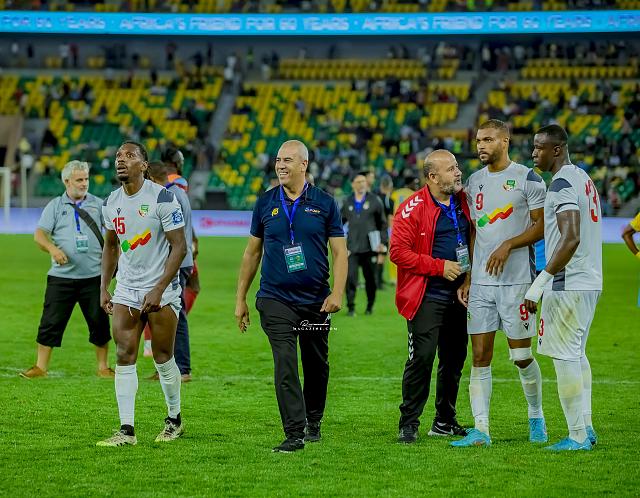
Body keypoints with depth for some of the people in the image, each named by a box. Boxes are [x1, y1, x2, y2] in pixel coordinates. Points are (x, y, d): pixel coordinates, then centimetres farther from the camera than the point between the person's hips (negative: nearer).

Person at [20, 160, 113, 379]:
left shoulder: (99, 205, 9)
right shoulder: (55, 206, 6)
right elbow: (39, 234, -2)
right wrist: (53, 248, -21)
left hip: (93, 276, 1)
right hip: (61, 276, -1)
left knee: (99, 322, 4)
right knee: (51, 322, -1)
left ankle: (103, 367, 15)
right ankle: (40, 367, 5)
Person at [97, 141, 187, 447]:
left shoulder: (162, 198, -13)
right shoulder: (111, 203, 7)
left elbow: (179, 246, -13)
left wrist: (158, 290, -18)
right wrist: (104, 287, 11)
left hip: (161, 290, -5)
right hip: (126, 291, 5)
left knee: (163, 358, 3)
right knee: (125, 358, -3)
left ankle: (174, 420, 22)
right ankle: (127, 430, -2)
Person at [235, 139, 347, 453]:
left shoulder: (324, 203, 1)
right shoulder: (265, 203, 5)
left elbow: (339, 251, 0)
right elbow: (253, 252, 11)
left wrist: (337, 293, -12)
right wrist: (240, 298, 10)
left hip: (316, 300, 1)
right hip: (276, 299, 0)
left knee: (316, 365, 13)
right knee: (285, 366, -13)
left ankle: (313, 422, 33)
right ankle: (294, 433, -14)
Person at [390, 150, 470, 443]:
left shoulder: (463, 204, 10)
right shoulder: (413, 208, -11)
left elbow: (472, 243, 21)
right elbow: (398, 252, -15)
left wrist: (468, 279, 7)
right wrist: (439, 267, -16)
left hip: (458, 297, 7)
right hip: (426, 298, -7)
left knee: (454, 360, 12)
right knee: (421, 359, -11)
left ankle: (445, 421, 24)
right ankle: (408, 424, -2)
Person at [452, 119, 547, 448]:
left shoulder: (527, 178, -4)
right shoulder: (475, 181, 13)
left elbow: (542, 226, -7)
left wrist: (508, 245, -19)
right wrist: (467, 278, 13)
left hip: (517, 281, -5)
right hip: (481, 283, 5)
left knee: (521, 357, 1)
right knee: (480, 357, 0)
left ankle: (536, 416, 23)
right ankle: (480, 430, -1)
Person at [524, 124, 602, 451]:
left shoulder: (562, 183, -15)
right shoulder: (583, 179, 16)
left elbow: (571, 239, -26)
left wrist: (540, 281, -24)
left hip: (568, 285, -10)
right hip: (590, 281, 10)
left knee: (565, 356, -5)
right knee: (576, 354, 17)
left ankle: (578, 437, -3)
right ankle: (585, 428, 19)